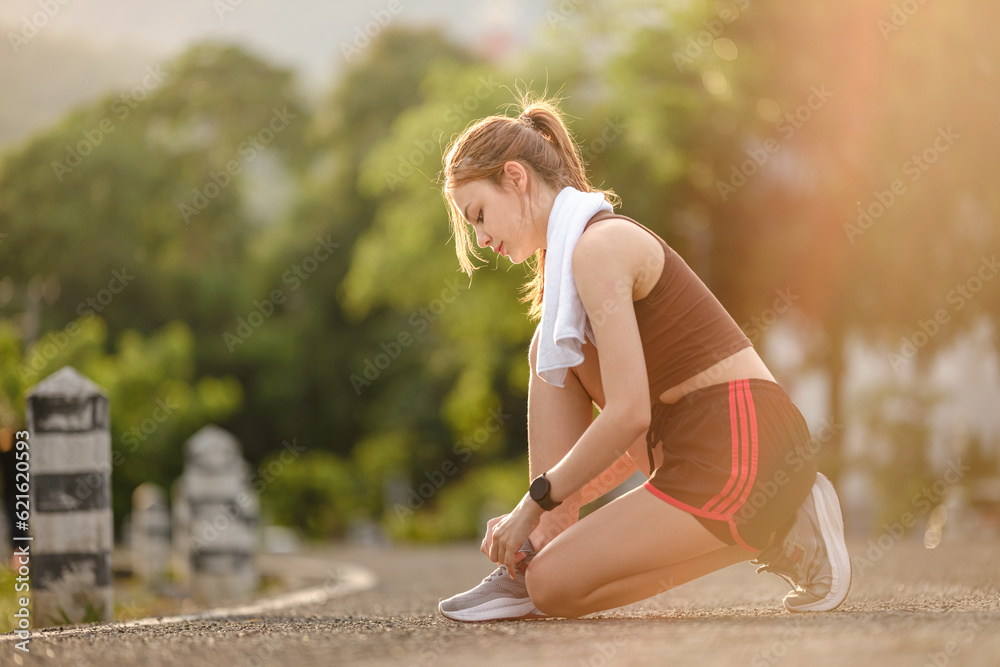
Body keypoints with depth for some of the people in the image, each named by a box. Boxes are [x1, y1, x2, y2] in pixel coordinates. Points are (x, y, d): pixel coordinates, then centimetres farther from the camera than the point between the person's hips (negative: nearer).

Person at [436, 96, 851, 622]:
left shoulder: (597, 247, -12)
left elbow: (629, 416, -19)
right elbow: (642, 431, 21)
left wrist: (536, 502, -9)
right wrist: (551, 515, 14)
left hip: (742, 454, -10)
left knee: (556, 586, -8)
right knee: (549, 349, 11)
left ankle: (771, 538, -4)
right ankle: (541, 548, 5)